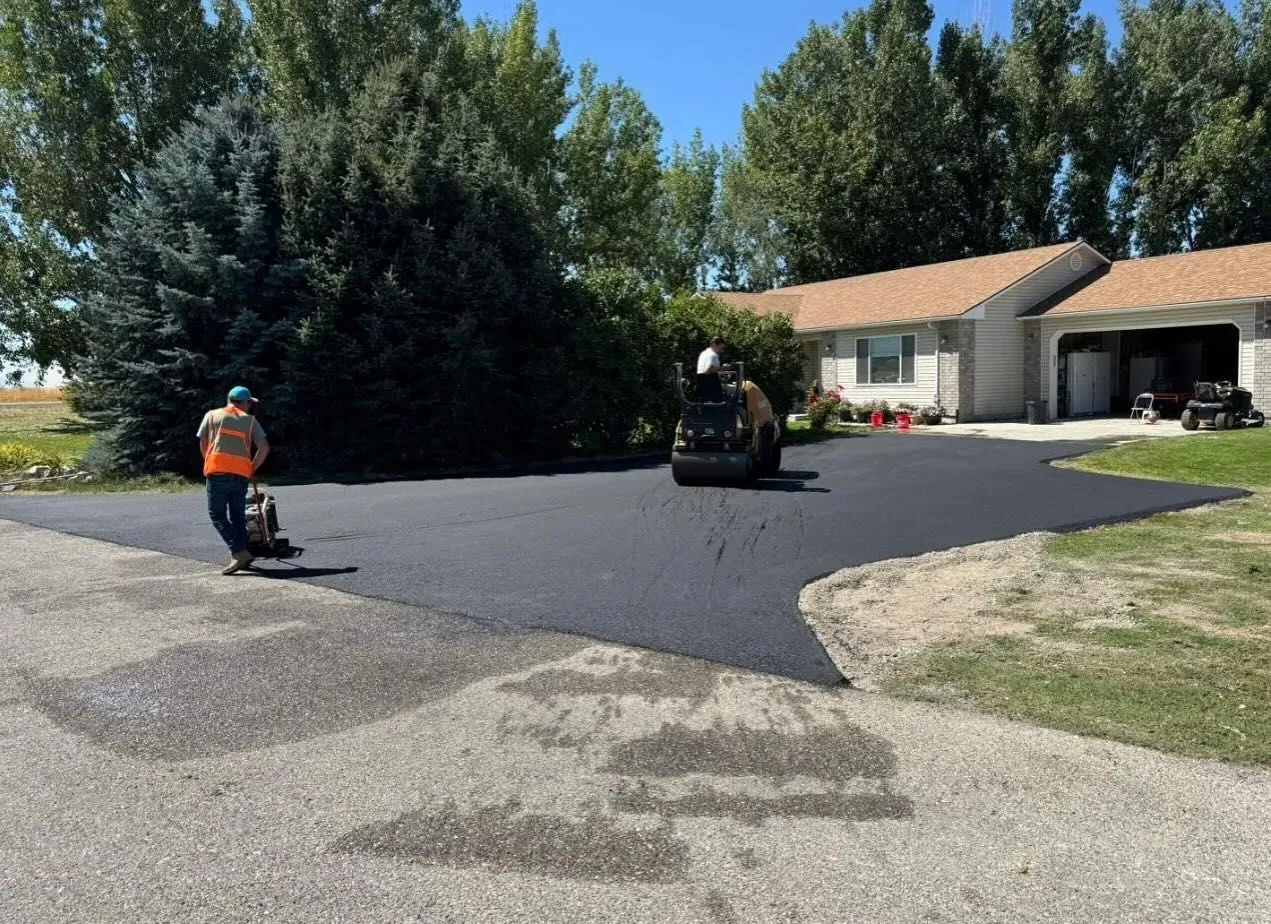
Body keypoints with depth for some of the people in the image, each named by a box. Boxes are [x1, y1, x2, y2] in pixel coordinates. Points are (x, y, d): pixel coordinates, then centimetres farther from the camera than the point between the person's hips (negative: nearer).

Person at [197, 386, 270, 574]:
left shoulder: (211, 415, 13)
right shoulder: (250, 419, 13)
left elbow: (203, 443, 10)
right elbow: (264, 447, 5)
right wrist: (252, 469, 15)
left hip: (217, 472, -2)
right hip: (241, 474, 2)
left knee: (217, 514, 1)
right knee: (238, 516, 13)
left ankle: (238, 552, -13)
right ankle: (241, 555, 11)